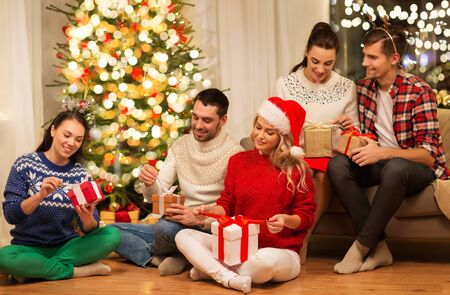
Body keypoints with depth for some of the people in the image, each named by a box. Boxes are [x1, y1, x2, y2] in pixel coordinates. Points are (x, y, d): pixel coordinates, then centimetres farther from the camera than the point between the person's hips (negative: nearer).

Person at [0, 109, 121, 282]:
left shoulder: (81, 175, 2)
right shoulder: (26, 164, -5)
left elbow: (89, 229, -3)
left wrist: (88, 220, -27)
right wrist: (40, 195, -29)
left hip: (67, 246, 3)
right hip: (30, 248, -3)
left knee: (113, 235, -20)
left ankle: (37, 269, -18)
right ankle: (82, 270, -20)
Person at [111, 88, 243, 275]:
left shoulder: (234, 154, -12)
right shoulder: (180, 146, 8)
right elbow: (157, 194, 6)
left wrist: (198, 218, -31)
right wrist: (150, 184, -18)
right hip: (179, 225, 7)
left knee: (166, 227, -36)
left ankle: (155, 255, -3)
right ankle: (170, 258, -15)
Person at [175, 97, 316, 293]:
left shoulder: (296, 170, -3)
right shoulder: (238, 161, 9)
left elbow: (307, 216, -1)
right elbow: (227, 205, 12)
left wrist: (286, 220, -21)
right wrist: (210, 210, -9)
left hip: (280, 252, -4)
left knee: (266, 260, -40)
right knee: (183, 236, -10)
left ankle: (210, 269, -13)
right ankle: (230, 278, -28)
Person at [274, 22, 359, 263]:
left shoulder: (346, 87, 9)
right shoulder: (285, 84, 6)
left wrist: (350, 126, -9)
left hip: (331, 154, 1)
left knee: (322, 175, -36)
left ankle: (302, 241, -25)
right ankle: (300, 242, -31)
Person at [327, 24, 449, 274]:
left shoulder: (419, 92, -14)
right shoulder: (364, 87, 4)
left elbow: (428, 155, -19)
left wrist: (384, 153, -32)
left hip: (420, 169, -6)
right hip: (379, 162, 6)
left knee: (394, 168, -40)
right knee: (337, 164, -24)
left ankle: (361, 246, -24)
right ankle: (378, 248, -24)